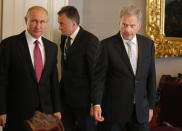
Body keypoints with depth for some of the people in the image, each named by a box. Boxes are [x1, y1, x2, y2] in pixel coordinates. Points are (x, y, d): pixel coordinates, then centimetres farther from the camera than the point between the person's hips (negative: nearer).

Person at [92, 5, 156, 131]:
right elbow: (99, 77, -9)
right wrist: (97, 104, -20)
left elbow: (151, 77, 9)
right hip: (113, 110, -3)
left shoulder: (148, 44, 4)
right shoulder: (107, 45, -8)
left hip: (140, 110, 3)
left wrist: (151, 106, 9)